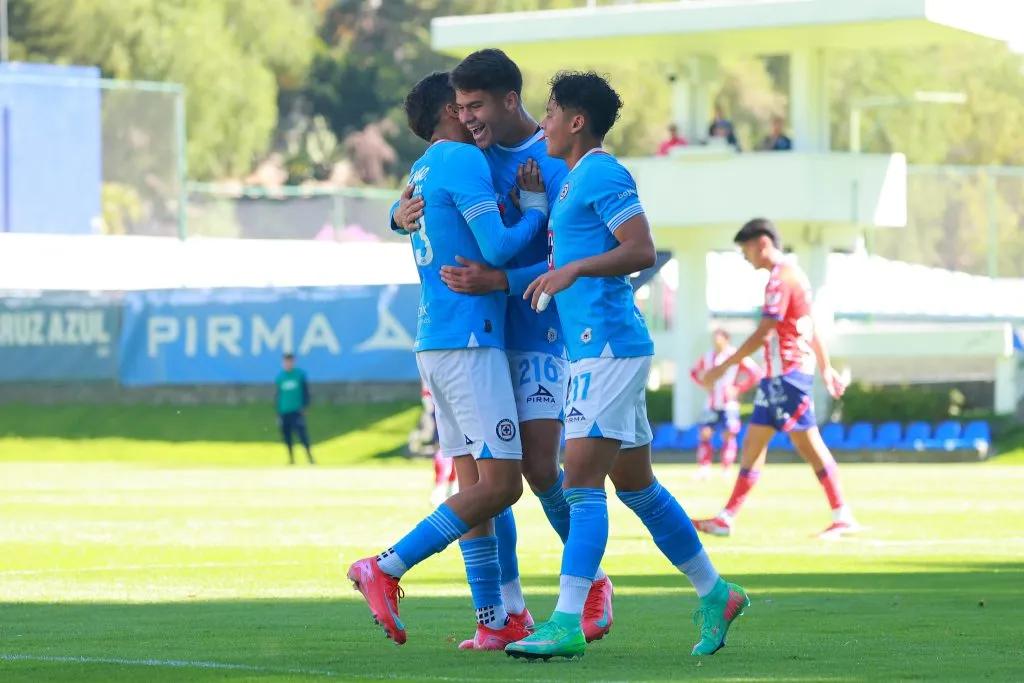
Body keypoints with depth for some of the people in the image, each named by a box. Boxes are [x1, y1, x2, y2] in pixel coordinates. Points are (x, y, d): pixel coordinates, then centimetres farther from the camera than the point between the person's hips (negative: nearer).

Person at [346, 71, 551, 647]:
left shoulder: (423, 172, 18)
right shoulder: (463, 160, -10)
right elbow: (498, 248, -16)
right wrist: (538, 208, 0)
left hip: (435, 341, 10)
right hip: (469, 340, -10)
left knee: (474, 479, 8)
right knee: (499, 485, -10)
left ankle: (494, 619, 7)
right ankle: (387, 570, -15)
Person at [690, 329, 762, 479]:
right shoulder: (708, 357, 8)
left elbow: (755, 373, -8)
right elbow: (695, 372, 24)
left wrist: (739, 389, -11)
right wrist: (705, 384, 7)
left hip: (729, 404, -4)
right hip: (711, 404, 4)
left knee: (728, 435, -6)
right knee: (705, 433, -3)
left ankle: (726, 471, -2)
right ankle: (703, 469, 0)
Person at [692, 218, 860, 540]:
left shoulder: (781, 278, -14)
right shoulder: (791, 275, 17)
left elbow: (763, 333, -18)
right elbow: (810, 328, 23)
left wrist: (725, 366, -15)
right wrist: (826, 367, 29)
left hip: (788, 374, -10)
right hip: (777, 376, 10)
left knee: (808, 444, -9)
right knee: (752, 444, 8)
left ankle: (843, 517, -6)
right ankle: (726, 518, 8)